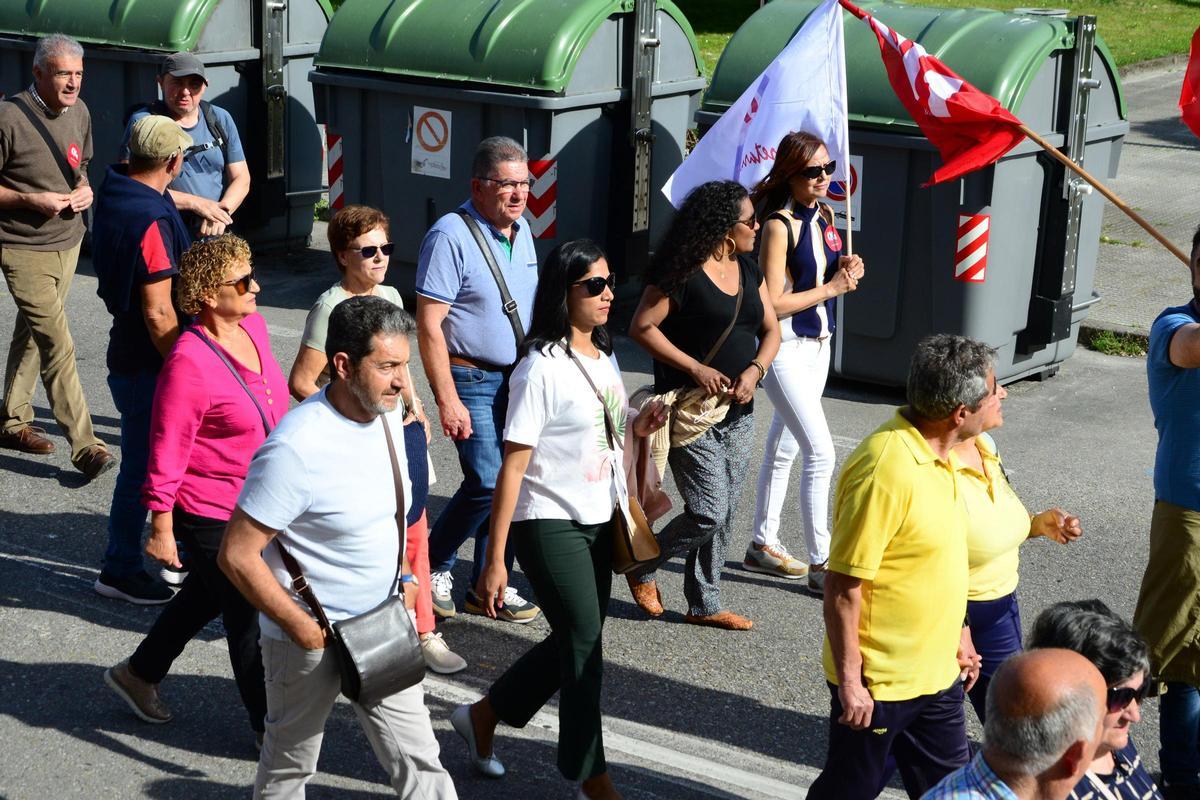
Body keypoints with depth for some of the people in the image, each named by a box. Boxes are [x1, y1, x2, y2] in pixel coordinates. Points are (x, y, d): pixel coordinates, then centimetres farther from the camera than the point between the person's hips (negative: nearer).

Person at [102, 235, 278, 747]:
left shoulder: (253, 326, -1)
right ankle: (269, 726, 22)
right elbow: (167, 454, -21)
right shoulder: (189, 363, -26)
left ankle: (139, 674, 46)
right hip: (209, 514, -8)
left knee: (206, 595, 25)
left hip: (256, 503, 8)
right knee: (248, 614, 5)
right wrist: (161, 531, -17)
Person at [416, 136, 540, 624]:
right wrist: (448, 400, -20)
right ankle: (433, 564, 11)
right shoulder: (451, 236, -15)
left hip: (518, 378, 7)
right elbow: (429, 327, -17)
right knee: (488, 483, -12)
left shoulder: (522, 230, 9)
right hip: (471, 380, -7)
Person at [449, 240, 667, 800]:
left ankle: (482, 715, 35)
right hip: (550, 524, -8)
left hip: (598, 521, 8)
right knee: (585, 645, -3)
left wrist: (637, 428, -2)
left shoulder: (603, 356, 7)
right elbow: (513, 466, -18)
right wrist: (495, 559, -19)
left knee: (575, 640, 15)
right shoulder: (542, 369, -17)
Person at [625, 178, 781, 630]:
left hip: (738, 413, 8)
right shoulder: (682, 273, -14)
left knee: (724, 516, 10)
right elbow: (641, 327, -15)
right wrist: (695, 368, -19)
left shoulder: (748, 271, 10)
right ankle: (641, 566, 14)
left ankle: (704, 604, 21)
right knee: (708, 513, -10)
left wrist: (755, 370, -6)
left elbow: (770, 329, 14)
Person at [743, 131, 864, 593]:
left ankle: (763, 545, 28)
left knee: (784, 448, 17)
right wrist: (830, 288, -15)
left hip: (818, 344, 8)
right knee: (821, 452, -11)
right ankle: (819, 563, -4)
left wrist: (846, 271, -2)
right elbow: (773, 303, -20)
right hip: (785, 348, -8)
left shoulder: (825, 216, 6)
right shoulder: (779, 225, -18)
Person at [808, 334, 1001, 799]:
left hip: (936, 671, 8)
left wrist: (958, 636, 20)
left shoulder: (936, 454, 2)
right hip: (877, 682, -8)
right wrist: (849, 683, -20)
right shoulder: (885, 469, -27)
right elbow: (843, 587, -24)